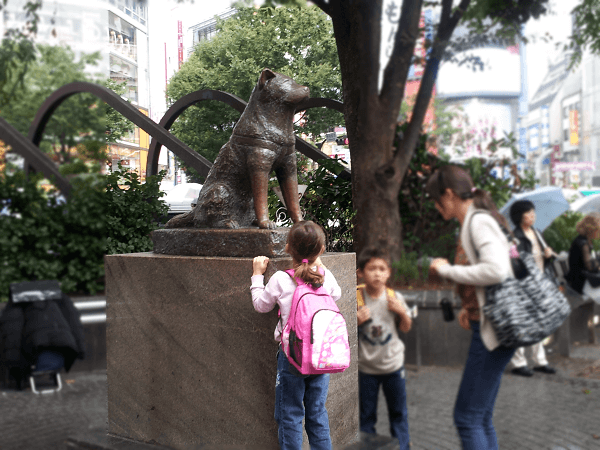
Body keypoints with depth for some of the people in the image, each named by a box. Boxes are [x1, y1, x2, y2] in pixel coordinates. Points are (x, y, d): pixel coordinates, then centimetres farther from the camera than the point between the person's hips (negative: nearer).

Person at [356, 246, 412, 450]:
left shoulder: (395, 298, -5)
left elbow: (406, 328, 6)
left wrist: (402, 312, -13)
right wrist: (356, 321, -24)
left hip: (393, 364, 2)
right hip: (366, 366, -2)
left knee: (398, 411, 16)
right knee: (366, 414, 10)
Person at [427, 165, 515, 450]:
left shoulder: (478, 220, -12)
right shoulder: (474, 221, 16)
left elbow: (496, 270, -26)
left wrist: (447, 270, -14)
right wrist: (470, 308, 10)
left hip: (493, 329, -10)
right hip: (488, 325, 10)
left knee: (467, 418, -5)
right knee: (481, 418, 15)